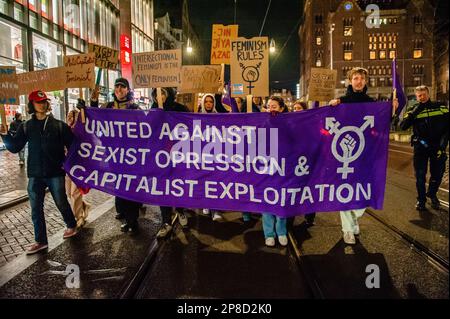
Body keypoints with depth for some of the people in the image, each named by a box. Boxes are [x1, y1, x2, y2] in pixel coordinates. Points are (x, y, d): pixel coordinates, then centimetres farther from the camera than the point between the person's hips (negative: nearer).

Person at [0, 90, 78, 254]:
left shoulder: (59, 125, -1)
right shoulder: (26, 127, 5)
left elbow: (72, 146, -2)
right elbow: (14, 147, 5)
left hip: (55, 173, -2)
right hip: (35, 175, 3)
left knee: (61, 203, 7)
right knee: (36, 208, 6)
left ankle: (72, 226, 32)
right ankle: (40, 241, 18)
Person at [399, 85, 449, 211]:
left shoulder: (440, 107, 2)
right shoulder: (413, 110, 1)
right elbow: (403, 126, -13)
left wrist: (443, 144, -6)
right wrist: (413, 112, -21)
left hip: (438, 147, 1)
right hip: (420, 147, -1)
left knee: (437, 174, 11)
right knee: (420, 175, 0)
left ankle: (432, 195, 36)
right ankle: (421, 199, 16)